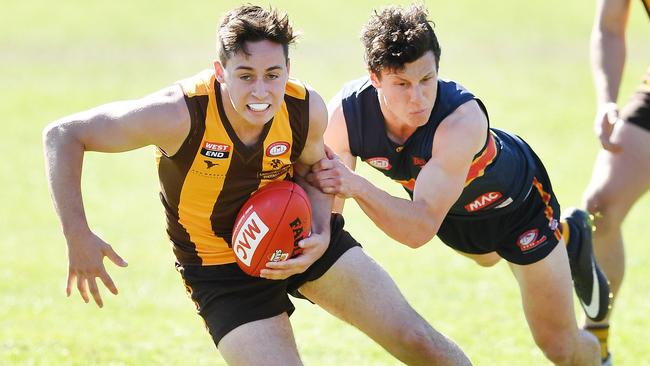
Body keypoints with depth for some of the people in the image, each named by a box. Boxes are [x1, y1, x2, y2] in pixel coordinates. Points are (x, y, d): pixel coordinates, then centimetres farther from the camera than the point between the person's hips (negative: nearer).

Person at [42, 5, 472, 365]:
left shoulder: (307, 110, -19)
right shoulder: (179, 115, -31)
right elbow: (63, 135, -25)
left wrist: (322, 236, -14)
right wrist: (78, 237, -30)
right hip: (220, 266, -3)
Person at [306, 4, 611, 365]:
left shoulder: (462, 120, -47)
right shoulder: (345, 115, -35)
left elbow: (422, 228, -52)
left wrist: (357, 186, -65)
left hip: (515, 197, -4)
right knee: (486, 257, 39)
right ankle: (569, 236, 66)